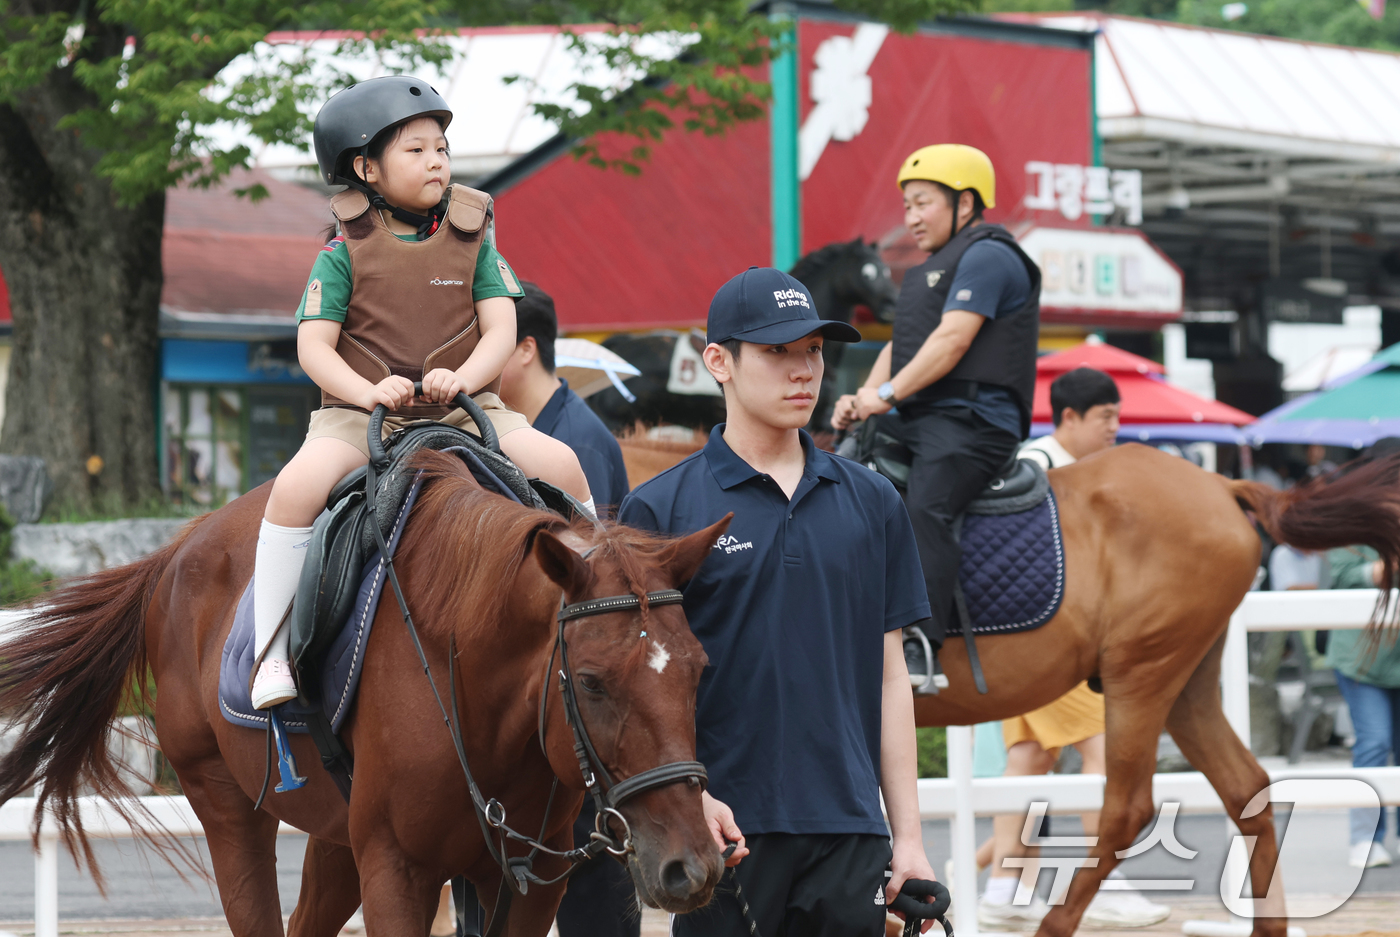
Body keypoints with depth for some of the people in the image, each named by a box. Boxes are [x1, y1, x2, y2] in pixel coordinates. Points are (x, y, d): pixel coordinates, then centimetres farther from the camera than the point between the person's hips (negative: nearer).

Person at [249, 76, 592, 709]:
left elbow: (502, 327, 1)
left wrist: (461, 377, -20)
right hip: (359, 412, -2)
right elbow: (313, 346, -4)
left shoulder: (471, 242, 8)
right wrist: (369, 391, -22)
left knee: (560, 464, -18)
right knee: (298, 484, -31)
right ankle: (270, 652, -23)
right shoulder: (345, 253, 0)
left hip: (467, 409, 2)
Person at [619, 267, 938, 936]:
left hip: (850, 830, 3)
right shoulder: (659, 509, 0)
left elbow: (889, 675, 12)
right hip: (726, 828, -3)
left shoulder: (872, 504, 11)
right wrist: (689, 798, -18)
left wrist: (908, 836, 7)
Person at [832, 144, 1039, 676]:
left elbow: (952, 339, -16)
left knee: (923, 507, -33)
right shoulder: (930, 271, 28)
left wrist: (888, 394, -18)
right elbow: (900, 345, 24)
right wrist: (862, 401, 5)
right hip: (919, 422, 11)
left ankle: (921, 645, -44)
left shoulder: (986, 256, -5)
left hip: (972, 421, -11)